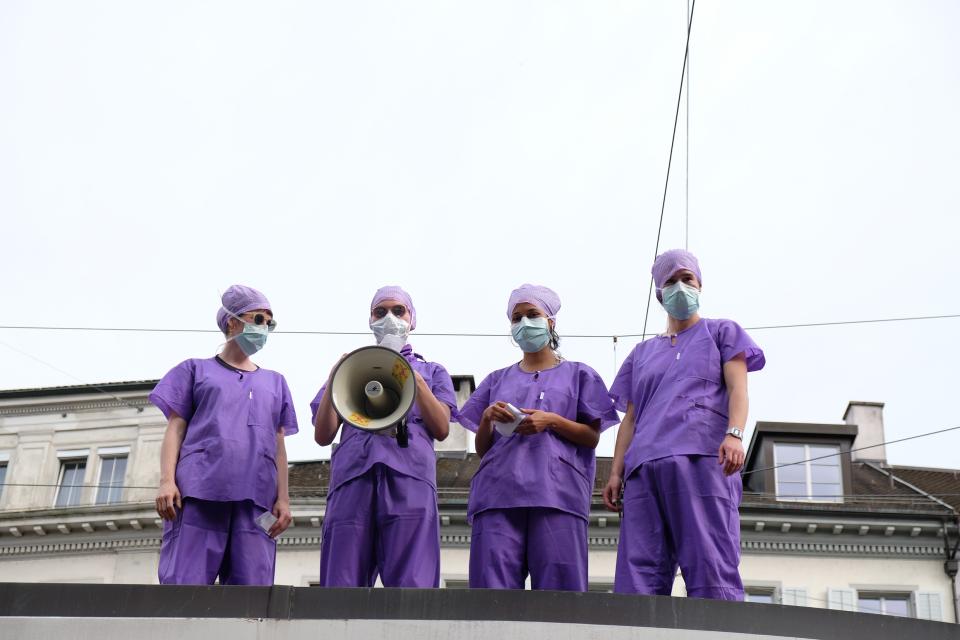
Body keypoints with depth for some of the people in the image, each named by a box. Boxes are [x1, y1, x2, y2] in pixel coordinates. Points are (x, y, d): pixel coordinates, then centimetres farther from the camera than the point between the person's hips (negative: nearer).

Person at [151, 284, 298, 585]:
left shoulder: (274, 382, 27)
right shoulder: (197, 369, 19)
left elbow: (278, 445, 20)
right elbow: (176, 427, 10)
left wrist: (283, 498, 6)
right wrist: (167, 480, -6)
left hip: (255, 498, 3)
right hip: (199, 490, -3)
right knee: (184, 585, -14)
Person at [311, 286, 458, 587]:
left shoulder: (431, 371, 28)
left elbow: (441, 429, 10)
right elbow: (323, 436, 17)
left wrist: (415, 381, -3)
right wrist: (333, 381, 2)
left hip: (409, 475, -1)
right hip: (353, 475, 1)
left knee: (411, 583, -16)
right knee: (341, 585, -11)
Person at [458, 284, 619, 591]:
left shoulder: (577, 374, 18)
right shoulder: (498, 380, 25)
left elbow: (592, 437, 9)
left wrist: (551, 421, -7)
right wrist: (487, 418, 0)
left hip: (556, 490, -2)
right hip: (499, 490, 2)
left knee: (557, 587, -12)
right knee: (493, 586, -10)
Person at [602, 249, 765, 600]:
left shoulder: (721, 332, 23)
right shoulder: (642, 353, 32)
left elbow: (737, 387, 6)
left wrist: (734, 433, -14)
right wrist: (616, 472, 9)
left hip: (703, 457, -4)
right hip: (645, 465, 4)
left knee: (711, 569, -16)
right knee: (637, 576, -10)